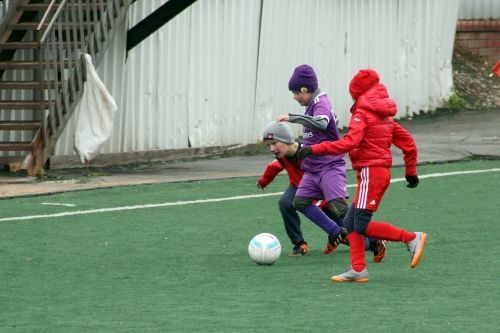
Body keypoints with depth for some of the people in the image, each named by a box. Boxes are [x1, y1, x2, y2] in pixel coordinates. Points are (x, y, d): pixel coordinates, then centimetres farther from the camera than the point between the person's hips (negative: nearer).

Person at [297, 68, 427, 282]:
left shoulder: (362, 114, -9)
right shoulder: (385, 116, 18)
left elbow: (349, 142, -24)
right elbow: (408, 143, 21)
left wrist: (315, 149, -24)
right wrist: (411, 172, 29)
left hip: (370, 172, -10)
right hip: (381, 171, 10)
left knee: (362, 224, -11)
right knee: (351, 221, 8)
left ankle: (412, 239, -9)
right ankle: (358, 270, 1)